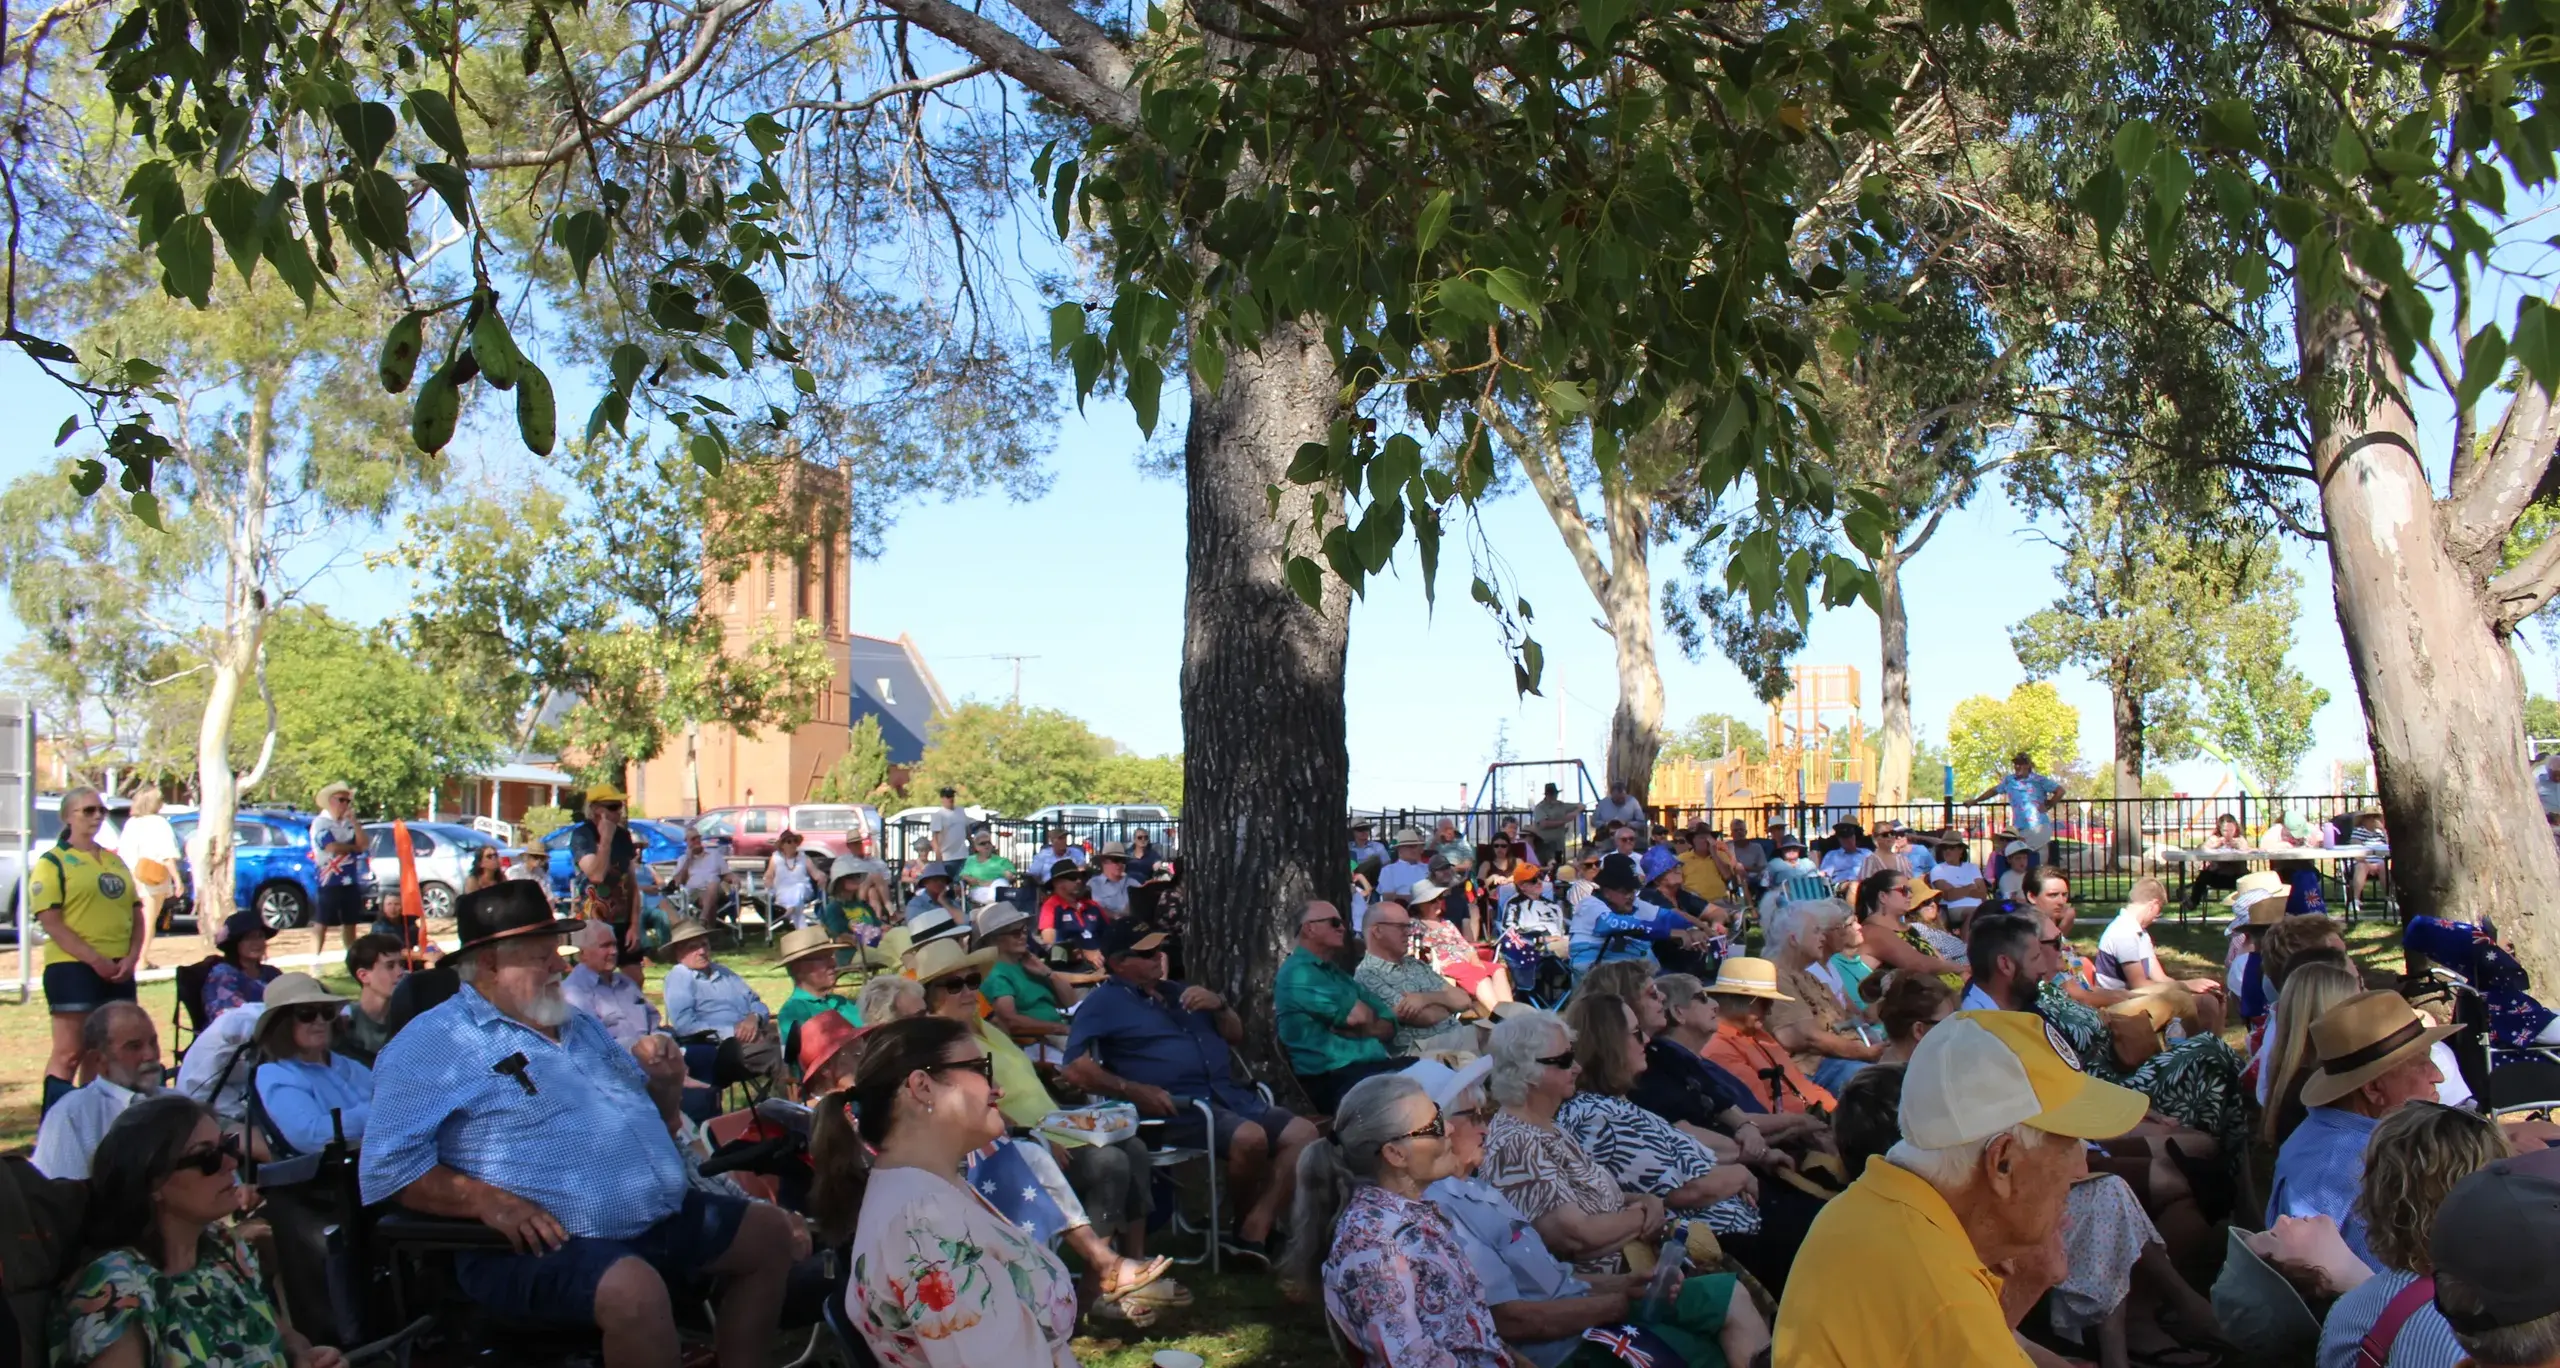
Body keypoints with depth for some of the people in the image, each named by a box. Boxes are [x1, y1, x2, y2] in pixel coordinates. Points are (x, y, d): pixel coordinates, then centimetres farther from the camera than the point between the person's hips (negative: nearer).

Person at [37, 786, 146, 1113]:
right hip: (72, 969, -6)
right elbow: (51, 922, -11)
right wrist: (94, 959, -18)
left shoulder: (115, 861, 18)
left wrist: (132, 957, -2)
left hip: (118, 971, 6)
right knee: (69, 1054, -7)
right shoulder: (52, 863, -2)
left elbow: (136, 914, 16)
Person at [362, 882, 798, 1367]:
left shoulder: (580, 1025, 20)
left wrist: (666, 1082, 3)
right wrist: (487, 1200, -26)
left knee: (773, 1232, 8)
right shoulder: (431, 1045, -5)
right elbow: (388, 1167, -14)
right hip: (546, 1242, -8)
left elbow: (647, 1112, 27)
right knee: (636, 1291, -37)